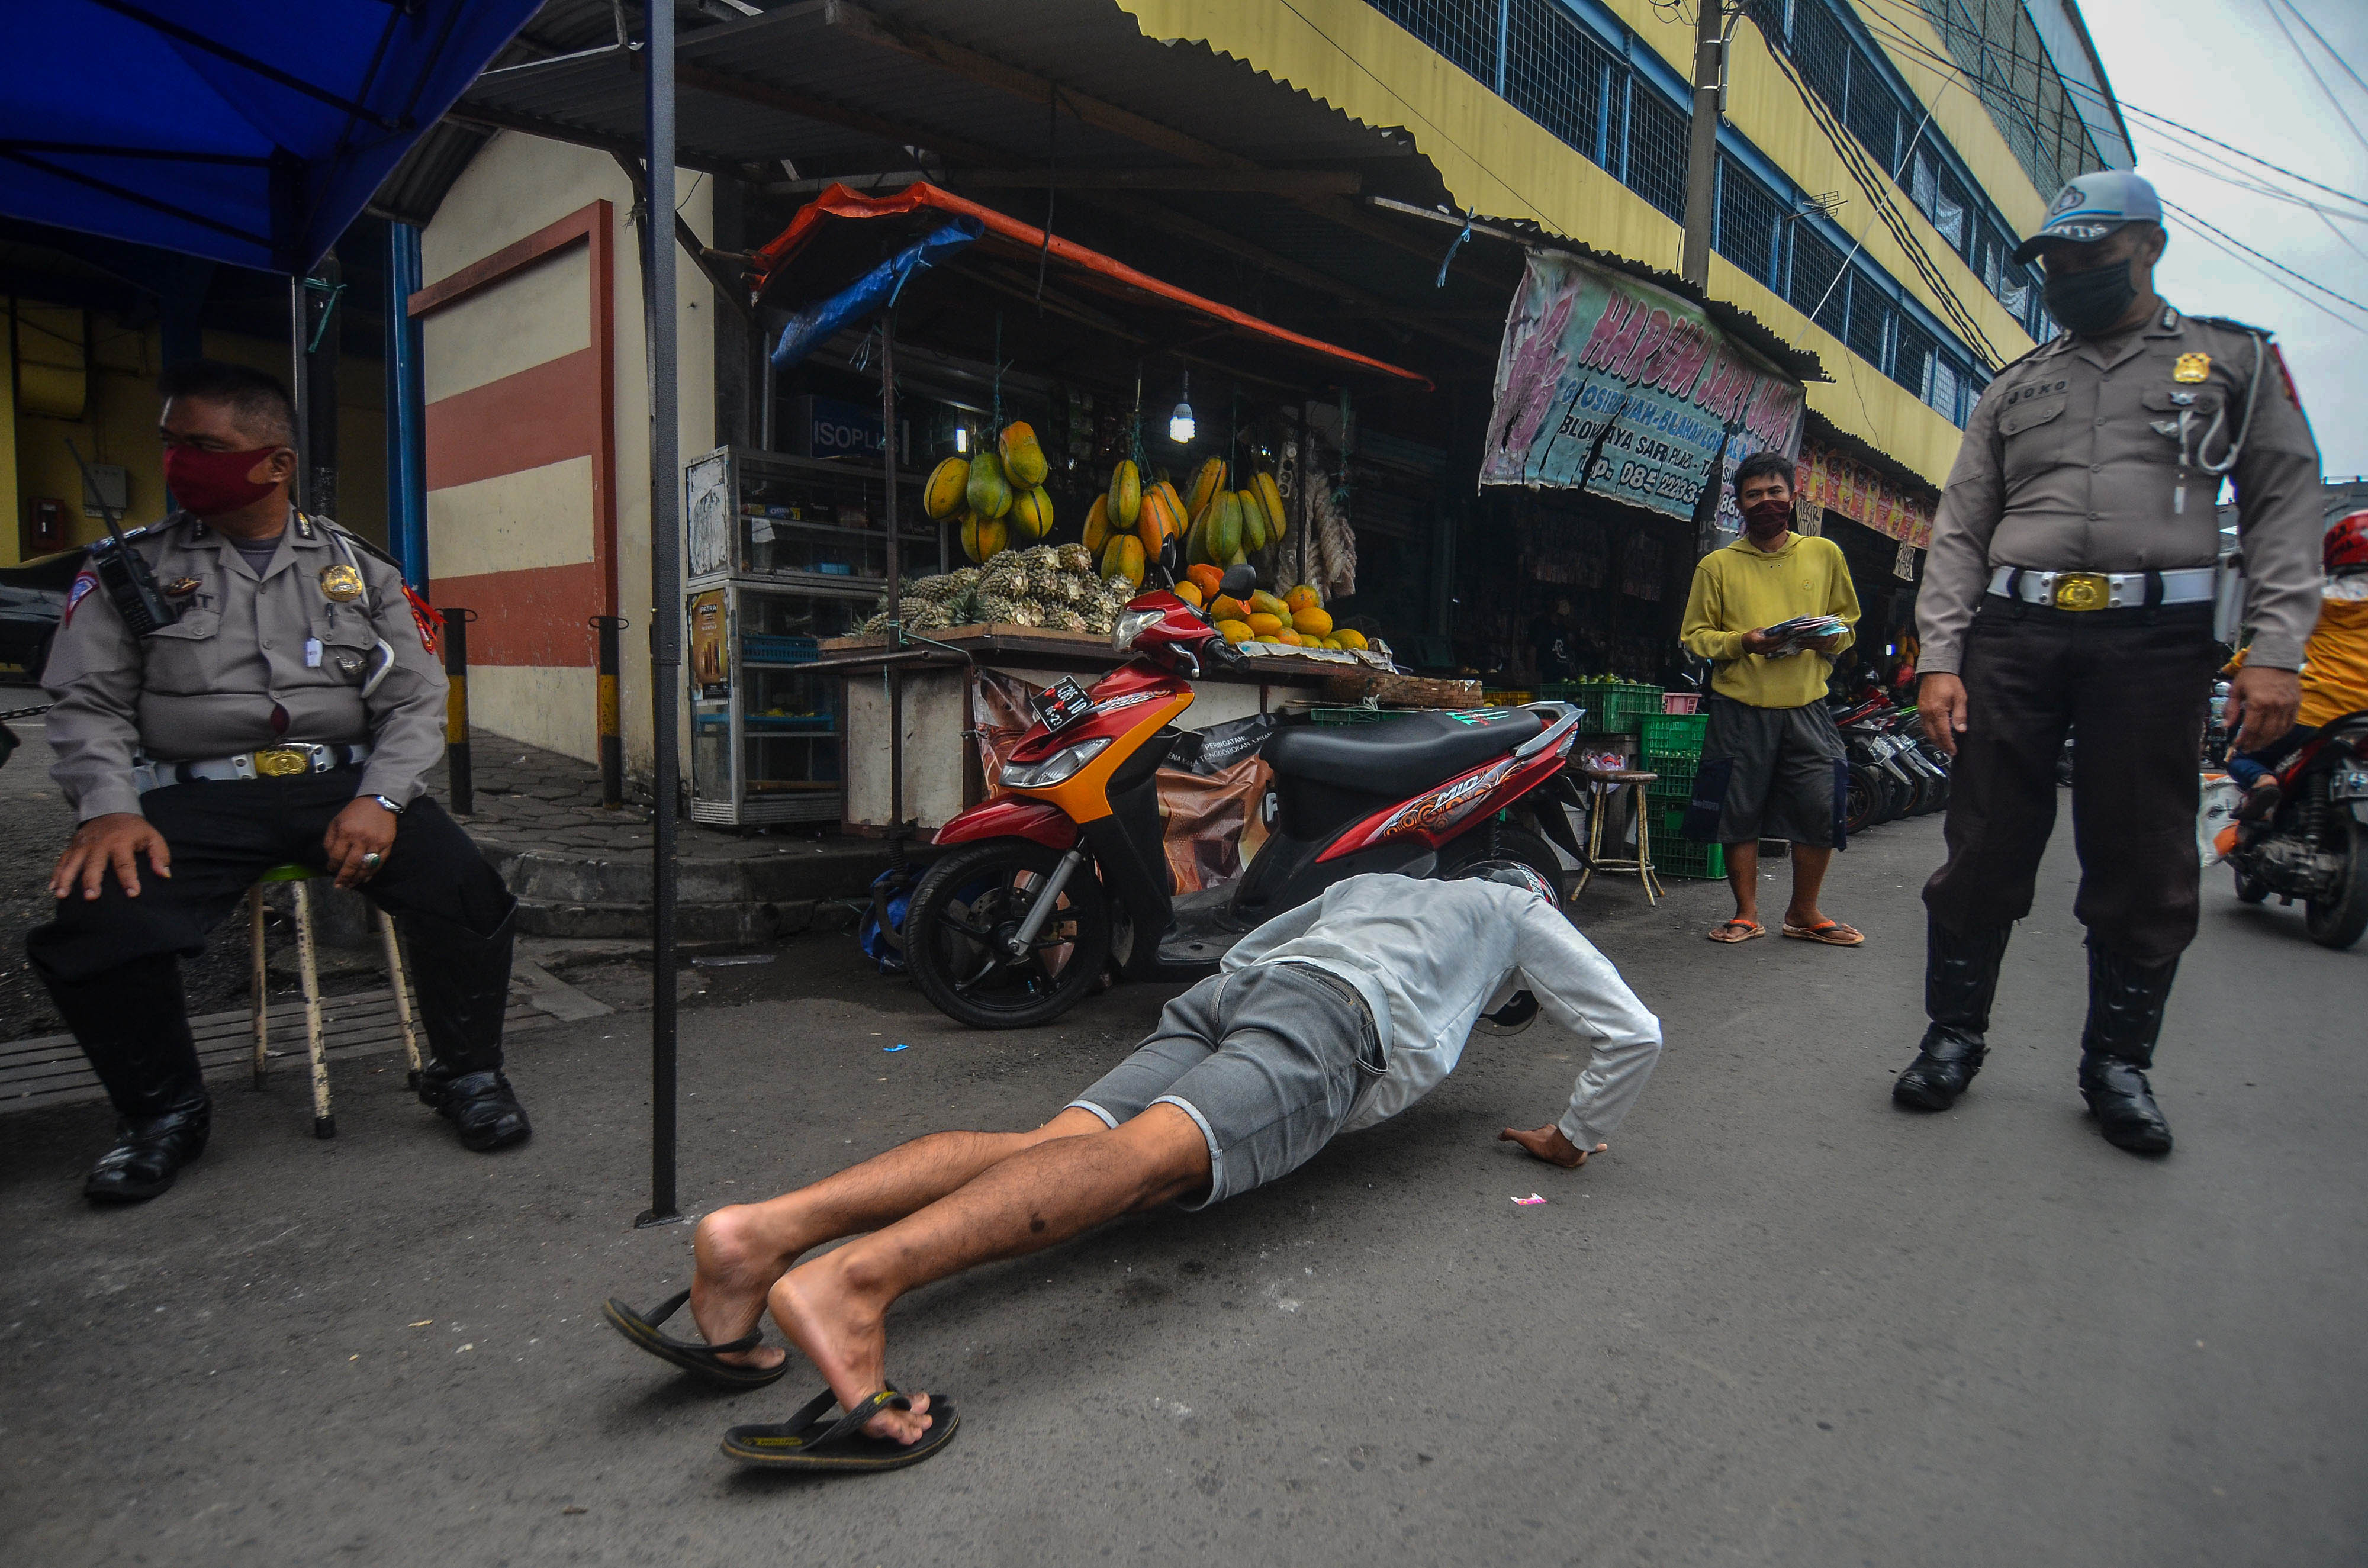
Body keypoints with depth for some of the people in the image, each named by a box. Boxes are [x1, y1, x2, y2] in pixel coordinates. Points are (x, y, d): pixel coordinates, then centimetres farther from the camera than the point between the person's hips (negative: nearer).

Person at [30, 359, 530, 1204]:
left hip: (343, 783, 0)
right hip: (197, 796, 1)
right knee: (99, 920, -25)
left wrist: (379, 799, -13)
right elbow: (88, 702, 7)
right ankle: (163, 1112, 4)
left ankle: (467, 1073, 1)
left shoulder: (357, 569, 10)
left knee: (467, 892, -25)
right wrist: (108, 809, -13)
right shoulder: (132, 568, 11)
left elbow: (415, 701, 5)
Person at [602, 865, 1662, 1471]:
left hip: (1227, 996, 6)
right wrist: (1577, 1135, 42)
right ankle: (853, 1280, -51)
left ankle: (767, 1228, -33)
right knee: (1151, 1152, -29)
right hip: (1332, 1018, -6)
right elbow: (1634, 1034, 29)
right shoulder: (1525, 914, 34)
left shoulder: (1370, 883, 46)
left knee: (1054, 1145, -14)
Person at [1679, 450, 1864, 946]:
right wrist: (1744, 642, -14)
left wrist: (1831, 637, -4)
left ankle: (1803, 912, 17)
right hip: (1740, 706, -1)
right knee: (1739, 812, 2)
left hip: (1806, 705, 2)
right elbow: (1694, 634, 3)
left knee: (1821, 809, -2)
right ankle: (1747, 913, 17)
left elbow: (1848, 620, 19)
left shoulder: (1825, 554, 12)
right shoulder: (1717, 565, 5)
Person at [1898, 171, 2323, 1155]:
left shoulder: (2235, 359, 14)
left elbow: (2285, 501, 6)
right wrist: (1938, 658, -1)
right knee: (1984, 846, 1)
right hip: (2013, 634, 1)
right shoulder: (2014, 388, 18)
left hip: (2155, 638, -1)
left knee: (2144, 865, 3)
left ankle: (2118, 1063, 17)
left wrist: (2276, 651, -7)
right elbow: (1959, 532, 11)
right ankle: (1955, 1035, 14)